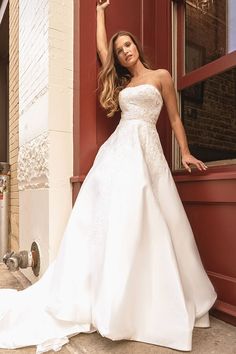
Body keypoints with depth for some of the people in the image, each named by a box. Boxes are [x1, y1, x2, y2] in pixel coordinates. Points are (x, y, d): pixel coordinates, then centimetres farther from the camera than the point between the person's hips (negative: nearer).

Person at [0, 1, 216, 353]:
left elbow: (175, 118, 14)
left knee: (148, 222, -7)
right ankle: (102, 300, 1)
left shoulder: (161, 76, 16)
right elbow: (101, 48, 32)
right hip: (117, 150, 3)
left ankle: (154, 303, 10)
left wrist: (185, 152, 9)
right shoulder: (122, 82, 24)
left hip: (147, 151, -2)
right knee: (110, 218, -7)